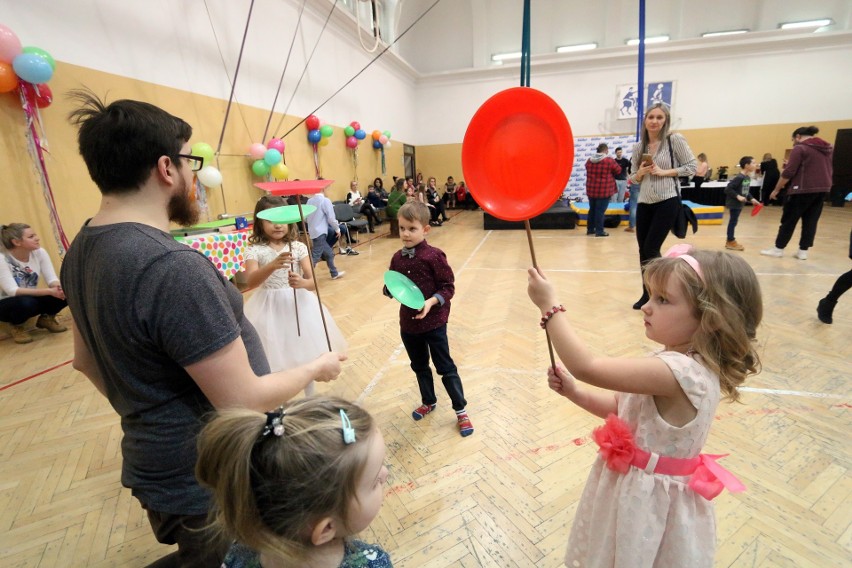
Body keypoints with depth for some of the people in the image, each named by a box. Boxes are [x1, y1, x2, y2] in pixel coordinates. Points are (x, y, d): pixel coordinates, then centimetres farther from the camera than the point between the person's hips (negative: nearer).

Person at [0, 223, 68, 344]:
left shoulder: (40, 252, -9)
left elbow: (52, 279, -12)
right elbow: (13, 291, -31)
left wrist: (58, 287, -37)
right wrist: (49, 291, -42)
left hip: (32, 299, 5)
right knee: (25, 302, -38)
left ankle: (46, 318, 7)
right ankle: (16, 326, -4)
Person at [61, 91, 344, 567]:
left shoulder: (83, 250, -1)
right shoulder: (171, 267, -32)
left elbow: (86, 361, 11)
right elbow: (245, 401, -28)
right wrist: (316, 369, -12)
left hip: (159, 467, 7)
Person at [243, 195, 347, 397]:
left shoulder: (298, 247, -4)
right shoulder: (254, 250, -7)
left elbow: (313, 281, -10)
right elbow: (250, 282, -22)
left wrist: (302, 283, -33)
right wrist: (272, 266, -39)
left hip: (298, 305, 1)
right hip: (270, 308, -1)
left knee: (306, 356, 13)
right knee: (274, 360, 10)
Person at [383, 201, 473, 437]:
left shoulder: (434, 256, -15)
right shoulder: (398, 258, 2)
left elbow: (448, 287, -12)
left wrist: (432, 302, -26)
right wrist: (389, 289, -11)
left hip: (433, 322, -5)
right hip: (408, 323, 6)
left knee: (445, 367, 6)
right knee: (419, 366, 21)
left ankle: (461, 411, 23)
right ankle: (428, 402, 43)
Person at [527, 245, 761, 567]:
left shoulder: (678, 371, -33)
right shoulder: (682, 362, -2)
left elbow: (586, 367, -33)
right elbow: (622, 407, 7)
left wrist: (550, 305, -26)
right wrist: (575, 393, -8)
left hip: (648, 500, -8)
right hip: (639, 487, 8)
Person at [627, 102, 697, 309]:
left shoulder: (675, 140, -3)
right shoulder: (638, 147, 8)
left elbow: (691, 167, -3)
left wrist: (664, 172, -13)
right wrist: (641, 172, -9)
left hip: (667, 202, -5)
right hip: (644, 203, 5)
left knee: (651, 249, -9)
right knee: (643, 250, 6)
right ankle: (648, 293, 20)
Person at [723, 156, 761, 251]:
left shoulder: (748, 177, 8)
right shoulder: (739, 177, -19)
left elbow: (746, 191, 17)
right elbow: (727, 189, -23)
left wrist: (751, 199, 8)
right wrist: (738, 196, -25)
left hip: (739, 204, 9)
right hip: (734, 203, -9)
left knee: (733, 222, 14)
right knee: (733, 222, -1)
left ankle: (730, 241, 23)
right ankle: (731, 242, 9)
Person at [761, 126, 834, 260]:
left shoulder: (800, 148, -9)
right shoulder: (828, 148, 15)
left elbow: (788, 173, -14)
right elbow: (828, 170, 21)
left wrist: (776, 189, -7)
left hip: (803, 189, -7)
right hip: (822, 189, 7)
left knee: (789, 220, 2)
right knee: (811, 221, 8)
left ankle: (778, 249, 7)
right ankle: (803, 251, 9)